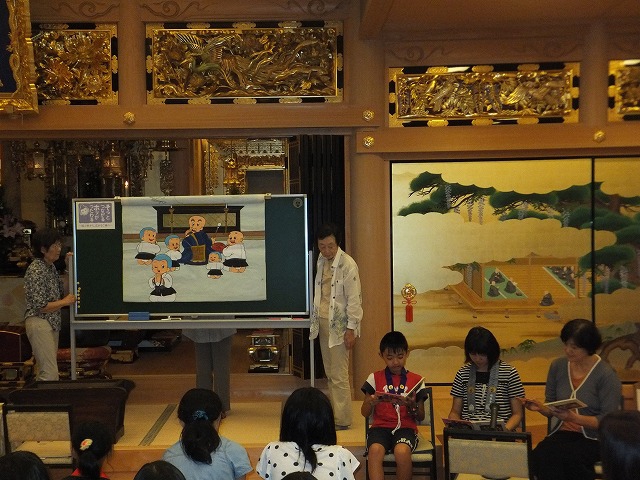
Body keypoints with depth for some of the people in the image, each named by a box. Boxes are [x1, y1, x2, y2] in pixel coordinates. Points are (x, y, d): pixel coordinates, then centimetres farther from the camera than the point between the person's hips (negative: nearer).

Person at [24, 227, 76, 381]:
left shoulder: (51, 267, 12)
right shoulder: (36, 270, -16)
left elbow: (60, 292, 19)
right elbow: (40, 306, -20)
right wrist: (65, 302, -9)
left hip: (52, 323, 10)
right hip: (39, 323, -10)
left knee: (43, 371, 12)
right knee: (50, 374, -14)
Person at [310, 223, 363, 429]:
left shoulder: (347, 264, -14)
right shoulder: (321, 261, 9)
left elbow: (354, 299, -14)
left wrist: (351, 329, -15)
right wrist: (314, 318, 15)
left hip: (339, 325, -7)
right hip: (323, 321, 7)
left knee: (339, 375, -5)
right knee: (330, 373, 13)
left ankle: (342, 419, 4)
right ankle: (333, 412, 22)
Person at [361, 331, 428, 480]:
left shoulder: (416, 380, 12)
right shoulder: (375, 378, 12)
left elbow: (421, 417, 13)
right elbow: (364, 413, 10)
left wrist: (412, 405, -9)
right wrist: (372, 401, -12)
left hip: (406, 427, 0)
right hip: (380, 426, 1)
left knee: (402, 451, -35)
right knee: (375, 450, -34)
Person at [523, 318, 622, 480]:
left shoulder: (606, 375, -8)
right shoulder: (557, 366, 6)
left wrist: (574, 418, -23)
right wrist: (540, 407, -8)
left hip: (593, 439, -4)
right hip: (561, 434, 4)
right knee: (540, 454, -31)